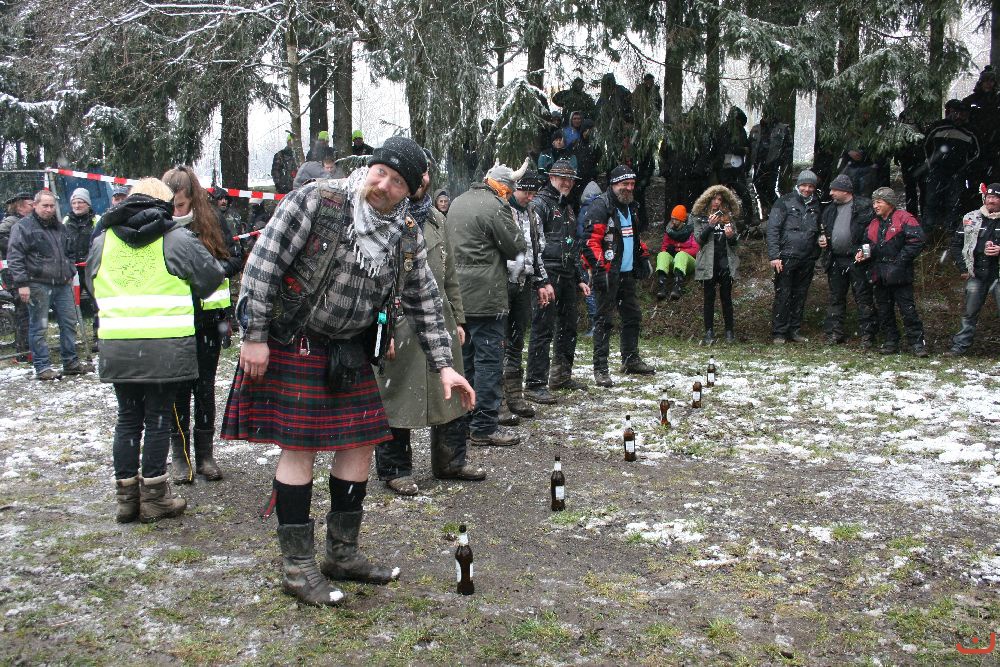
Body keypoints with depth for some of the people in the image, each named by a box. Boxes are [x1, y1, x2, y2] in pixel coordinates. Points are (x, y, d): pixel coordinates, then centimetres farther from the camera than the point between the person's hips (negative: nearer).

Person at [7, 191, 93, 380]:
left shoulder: (59, 227, 18)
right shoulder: (23, 227, -5)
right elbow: (14, 257, -10)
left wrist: (70, 274, 21)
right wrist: (22, 283, -16)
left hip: (62, 285, 7)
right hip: (38, 285, -7)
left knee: (69, 322, 10)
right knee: (39, 327, -2)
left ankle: (71, 363, 19)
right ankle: (42, 367, 3)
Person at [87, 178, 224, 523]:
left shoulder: (103, 239, 10)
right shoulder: (176, 238, -2)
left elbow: (92, 284, 21)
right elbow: (211, 276, 4)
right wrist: (187, 295, 23)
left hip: (116, 347, 4)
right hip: (165, 346, -3)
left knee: (128, 419, 13)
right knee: (158, 419, 5)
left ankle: (126, 496, 18)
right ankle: (154, 497, 11)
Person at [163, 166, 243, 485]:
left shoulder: (213, 221, -2)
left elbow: (236, 258, -1)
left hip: (208, 317, 1)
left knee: (205, 387, 10)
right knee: (178, 388, 5)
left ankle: (205, 454, 20)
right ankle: (180, 455, 16)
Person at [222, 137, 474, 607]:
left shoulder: (407, 237, 3)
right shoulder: (318, 201, -15)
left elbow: (425, 303, 8)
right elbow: (264, 262, -16)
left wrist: (443, 365, 2)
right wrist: (254, 336, -19)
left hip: (349, 351, 7)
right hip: (293, 344, -6)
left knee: (361, 441, 8)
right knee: (300, 447, -4)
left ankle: (343, 553, 24)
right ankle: (297, 568, 7)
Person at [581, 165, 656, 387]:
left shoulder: (630, 207, 16)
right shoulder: (601, 206, -12)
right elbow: (591, 241, -19)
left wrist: (643, 257, 22)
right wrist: (599, 268, -24)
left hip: (627, 273, 9)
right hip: (609, 274, -9)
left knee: (633, 316, 16)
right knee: (605, 319, -6)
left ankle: (631, 360, 30)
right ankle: (600, 368, -2)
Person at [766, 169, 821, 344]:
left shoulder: (815, 206, 14)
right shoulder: (785, 202, -2)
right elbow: (772, 229, -7)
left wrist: (816, 253, 8)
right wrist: (774, 256, -15)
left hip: (807, 260, 5)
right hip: (786, 258, -5)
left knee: (800, 296, 9)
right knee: (783, 296, -3)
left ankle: (794, 330, 17)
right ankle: (779, 333, 3)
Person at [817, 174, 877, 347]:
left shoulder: (864, 206, -5)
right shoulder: (830, 210, 15)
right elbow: (823, 229, 28)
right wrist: (822, 238, 7)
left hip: (857, 260, -6)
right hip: (835, 260, 6)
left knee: (864, 298, -2)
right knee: (836, 298, 11)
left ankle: (867, 335, 2)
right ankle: (835, 333, 19)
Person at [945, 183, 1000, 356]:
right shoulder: (970, 218, 7)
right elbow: (958, 243, 13)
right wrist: (963, 268, 7)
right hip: (976, 275, 3)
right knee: (970, 313, 10)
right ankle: (960, 346, 17)